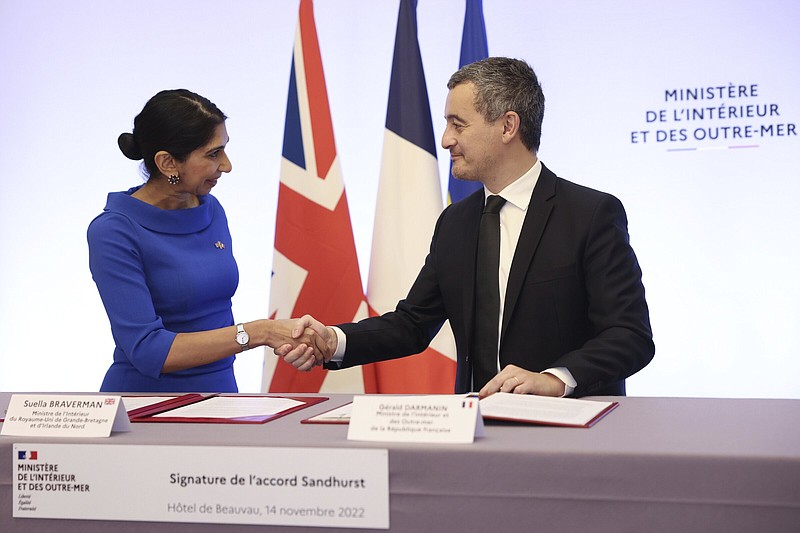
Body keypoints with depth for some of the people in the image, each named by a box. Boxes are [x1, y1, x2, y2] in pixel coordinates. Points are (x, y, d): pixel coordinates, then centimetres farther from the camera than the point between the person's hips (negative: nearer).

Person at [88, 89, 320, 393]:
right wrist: (256, 332, -22)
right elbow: (148, 350, -20)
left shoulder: (211, 211, 4)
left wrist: (282, 340, 0)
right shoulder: (113, 232, -14)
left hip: (220, 389, 4)